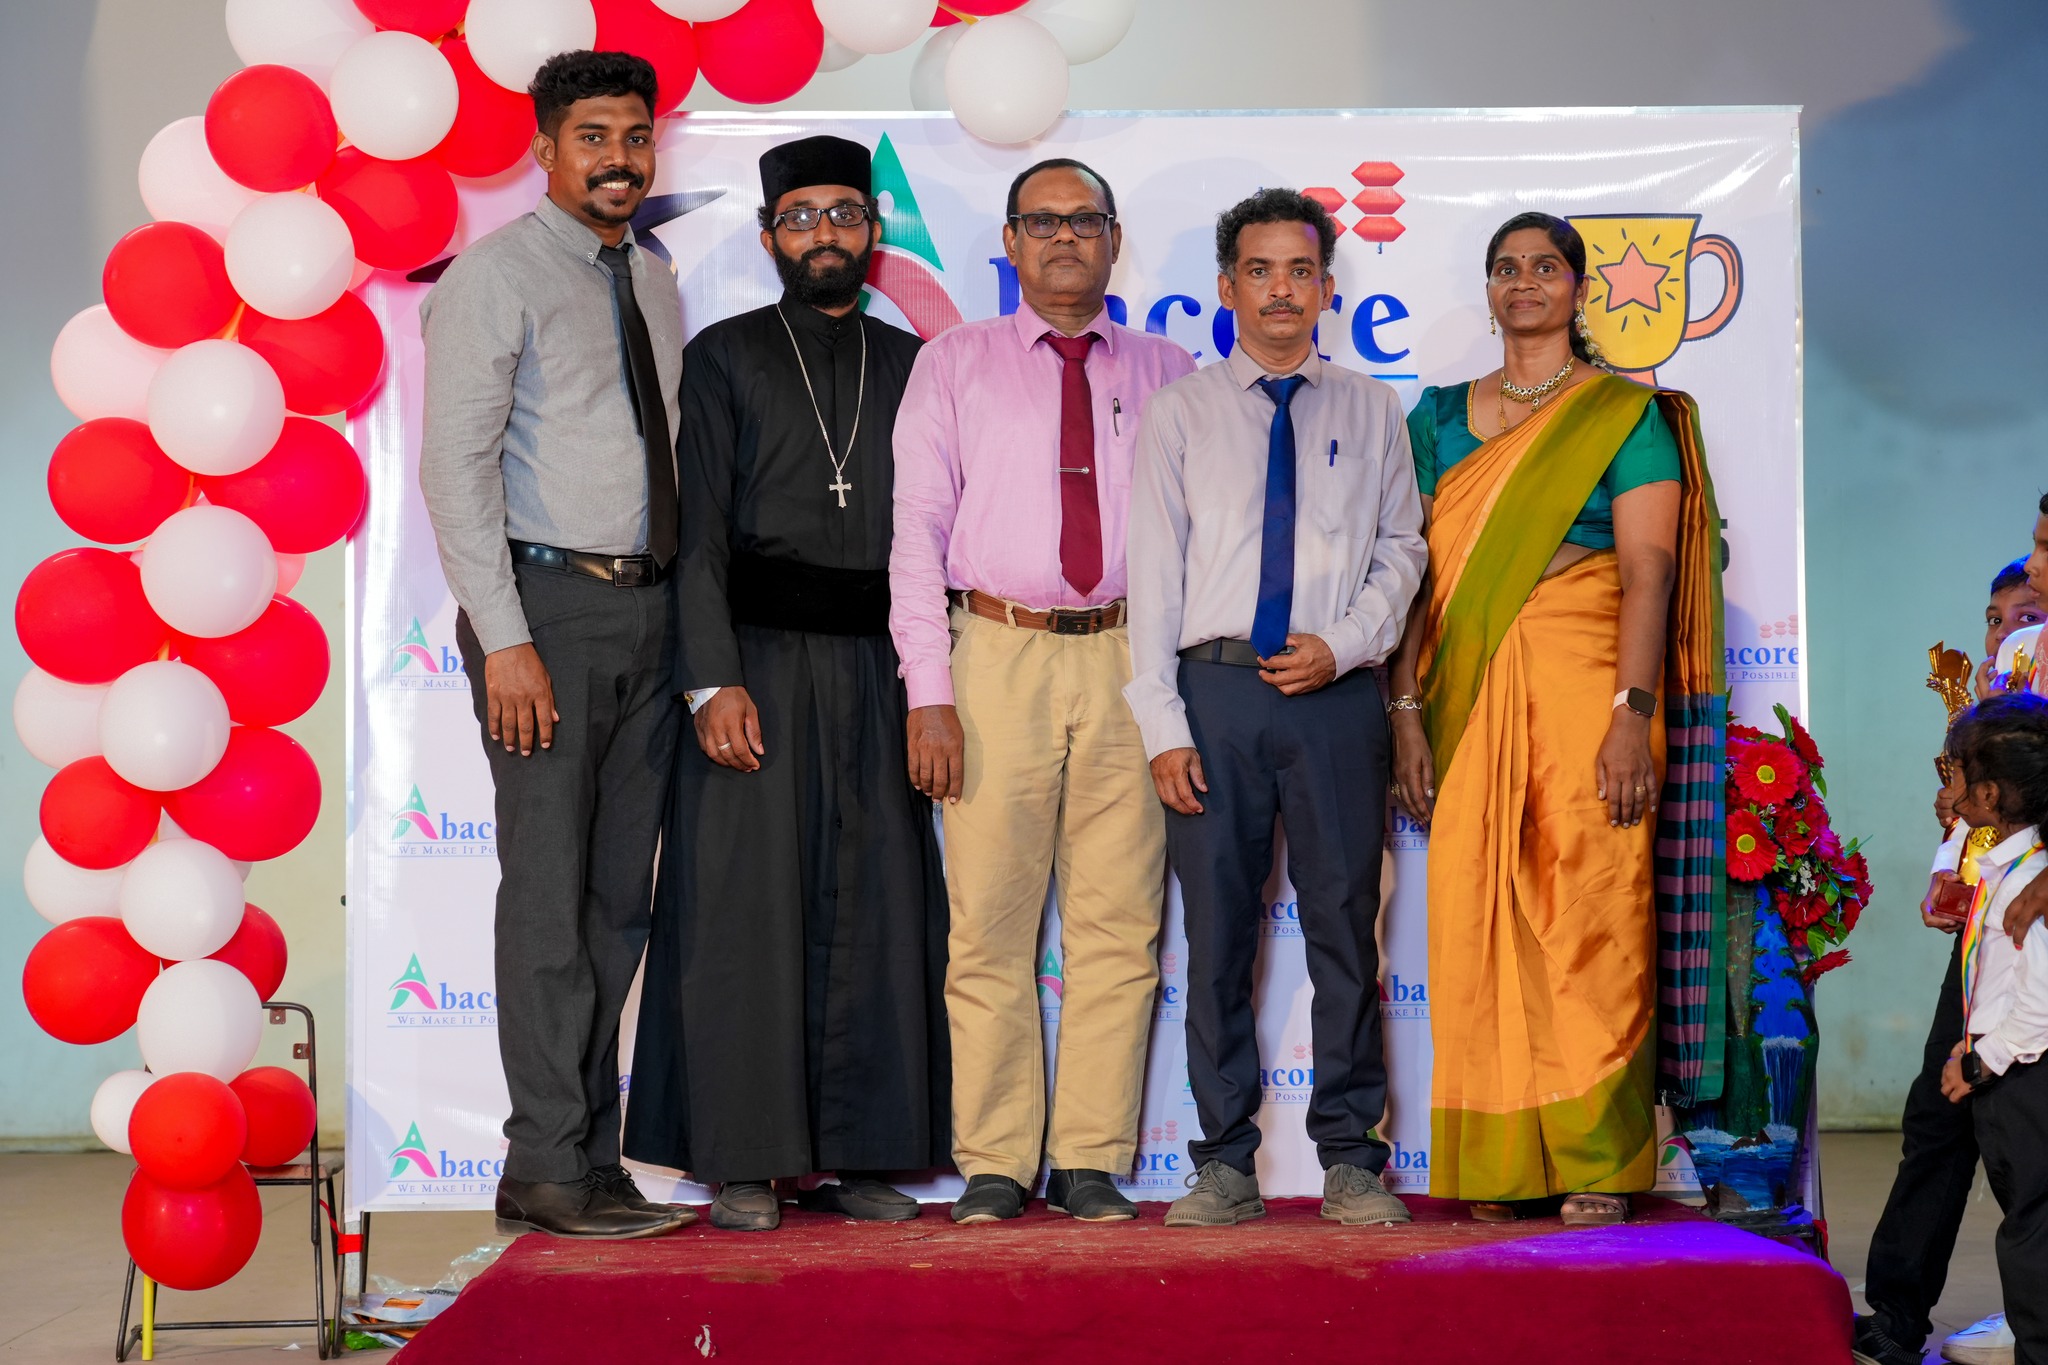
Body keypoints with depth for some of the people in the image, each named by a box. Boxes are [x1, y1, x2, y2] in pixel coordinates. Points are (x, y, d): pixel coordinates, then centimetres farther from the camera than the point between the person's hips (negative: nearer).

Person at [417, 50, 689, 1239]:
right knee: (549, 893, -6)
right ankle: (549, 1167, -1)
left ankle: (593, 1152, 15)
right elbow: (456, 464, -11)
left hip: (649, 608, 7)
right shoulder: (497, 277, -4)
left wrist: (686, 616, 7)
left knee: (621, 896, 8)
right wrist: (505, 639, -17)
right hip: (549, 603, -7)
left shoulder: (658, 288, 16)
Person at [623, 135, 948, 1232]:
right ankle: (742, 1161, 4)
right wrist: (714, 681, -12)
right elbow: (701, 532, -2)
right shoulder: (724, 358, 5)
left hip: (872, 673, 3)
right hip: (759, 660, -3)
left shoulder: (907, 364, 14)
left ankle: (855, 1154, 12)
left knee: (874, 911, 3)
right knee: (746, 906, -3)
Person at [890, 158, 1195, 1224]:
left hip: (1128, 660, 1)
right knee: (988, 925, 1)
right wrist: (929, 692, -5)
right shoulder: (954, 366, 9)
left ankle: (1091, 1160, 9)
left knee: (1117, 926, 2)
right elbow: (918, 532, 4)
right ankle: (994, 1164, 9)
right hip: (998, 656, -1)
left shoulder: (1166, 375, 13)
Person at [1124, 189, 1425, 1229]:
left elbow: (1402, 547, 12)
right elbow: (1153, 567, 4)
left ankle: (1351, 1157, 8)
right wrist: (1162, 723, -4)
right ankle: (1226, 1161, 8)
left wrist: (1346, 644, -7)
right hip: (1215, 685, 0)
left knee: (1346, 923, 0)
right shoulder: (1180, 411, 9)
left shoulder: (1370, 410, 13)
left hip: (1336, 688, 0)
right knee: (1217, 929, 1)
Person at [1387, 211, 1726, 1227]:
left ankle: (1598, 1166, -2)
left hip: (1583, 684, -4)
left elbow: (1649, 573, -5)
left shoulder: (1626, 414, 4)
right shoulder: (1440, 416, 16)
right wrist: (1408, 709, 2)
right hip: (1470, 695, 4)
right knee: (1475, 922, 0)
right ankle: (1498, 1168, 6)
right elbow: (1418, 571, 12)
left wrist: (1632, 717, -16)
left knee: (1589, 914, -8)